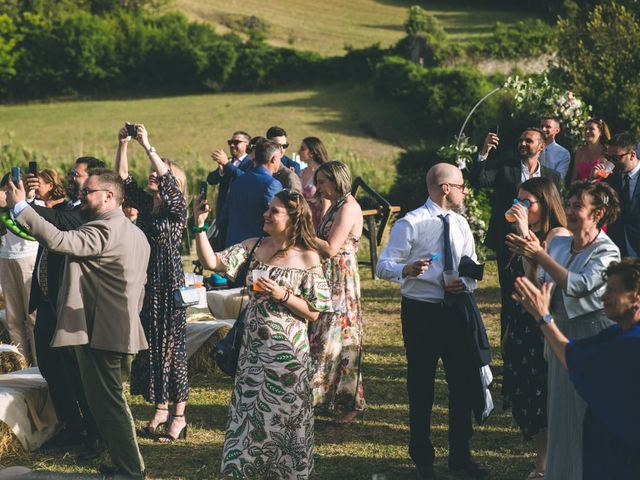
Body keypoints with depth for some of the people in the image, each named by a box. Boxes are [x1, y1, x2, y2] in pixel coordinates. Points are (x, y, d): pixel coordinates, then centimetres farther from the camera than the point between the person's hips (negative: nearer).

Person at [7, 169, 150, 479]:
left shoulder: (103, 230, -18)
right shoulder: (136, 233, 15)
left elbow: (57, 240, -32)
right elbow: (139, 288, 21)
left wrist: (20, 207, -28)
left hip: (99, 334, -10)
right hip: (122, 333, 10)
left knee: (109, 406, -2)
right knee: (111, 404, 19)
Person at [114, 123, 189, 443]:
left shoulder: (177, 208, -8)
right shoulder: (145, 204, 9)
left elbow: (167, 178, -25)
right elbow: (123, 176, 6)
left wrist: (147, 145, -26)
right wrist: (122, 144, -5)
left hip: (170, 285, -7)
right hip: (146, 284, 7)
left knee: (172, 345, -3)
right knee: (150, 345, 9)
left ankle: (179, 416, 3)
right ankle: (160, 410, 18)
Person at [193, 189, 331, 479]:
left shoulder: (308, 258, -6)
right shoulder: (253, 247, 5)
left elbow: (313, 312, -5)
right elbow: (213, 262, -7)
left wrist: (283, 295, -18)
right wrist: (200, 226, -16)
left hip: (286, 352, -4)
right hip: (253, 349, 4)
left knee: (284, 419, 5)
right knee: (250, 416, 9)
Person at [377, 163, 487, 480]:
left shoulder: (460, 224, 8)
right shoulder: (410, 224, -11)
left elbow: (473, 265, 13)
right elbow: (383, 266, -15)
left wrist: (466, 283, -10)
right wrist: (407, 269, -36)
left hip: (456, 309, 5)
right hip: (420, 312, -5)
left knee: (464, 382, 9)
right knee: (420, 386, 5)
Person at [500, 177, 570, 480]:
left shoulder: (558, 235, -14)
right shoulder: (529, 236, 12)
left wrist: (525, 233, -28)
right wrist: (508, 330, 19)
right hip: (521, 326, 8)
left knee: (543, 401, -1)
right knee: (523, 399, 11)